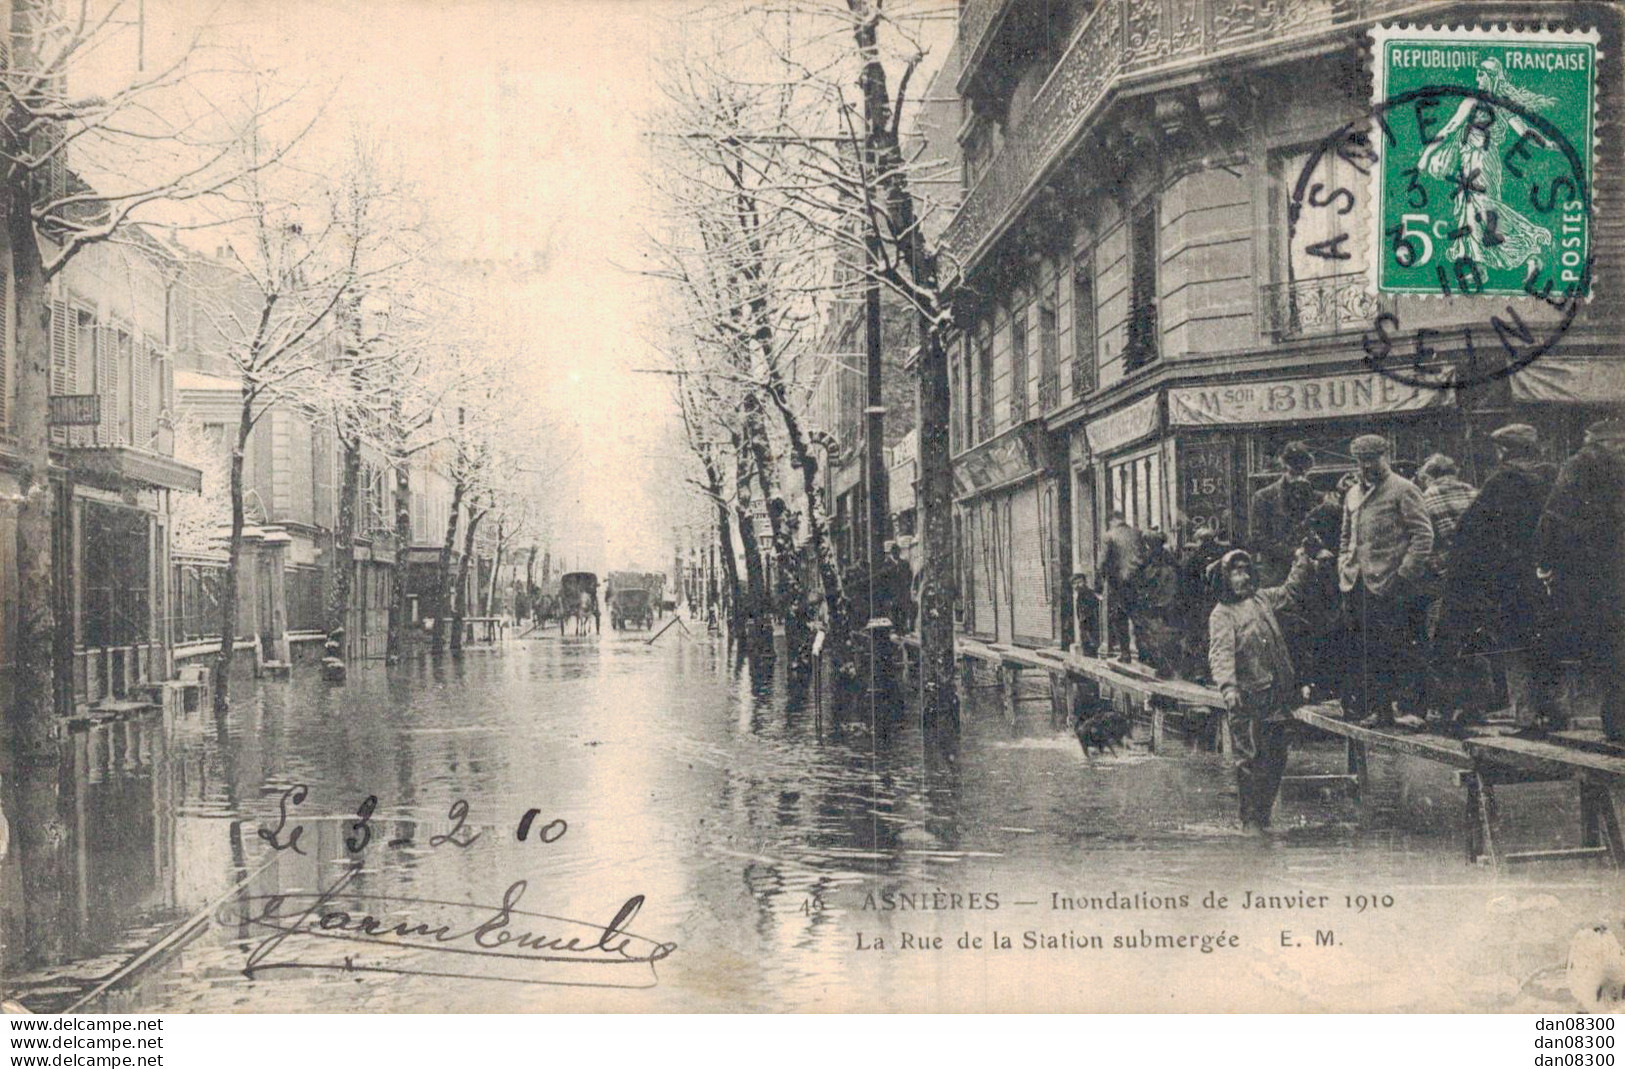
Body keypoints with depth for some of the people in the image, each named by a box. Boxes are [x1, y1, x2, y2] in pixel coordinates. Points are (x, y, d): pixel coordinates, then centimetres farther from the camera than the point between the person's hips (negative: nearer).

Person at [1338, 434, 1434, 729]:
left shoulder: (1403, 490, -1)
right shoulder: (1353, 494, 19)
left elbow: (1424, 535, -6)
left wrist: (1404, 574, -13)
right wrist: (1344, 572, 12)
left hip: (1390, 587, -6)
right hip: (1358, 587, 6)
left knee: (1401, 651, -5)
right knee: (1366, 653, 5)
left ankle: (1410, 710, 0)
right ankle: (1379, 710, 10)